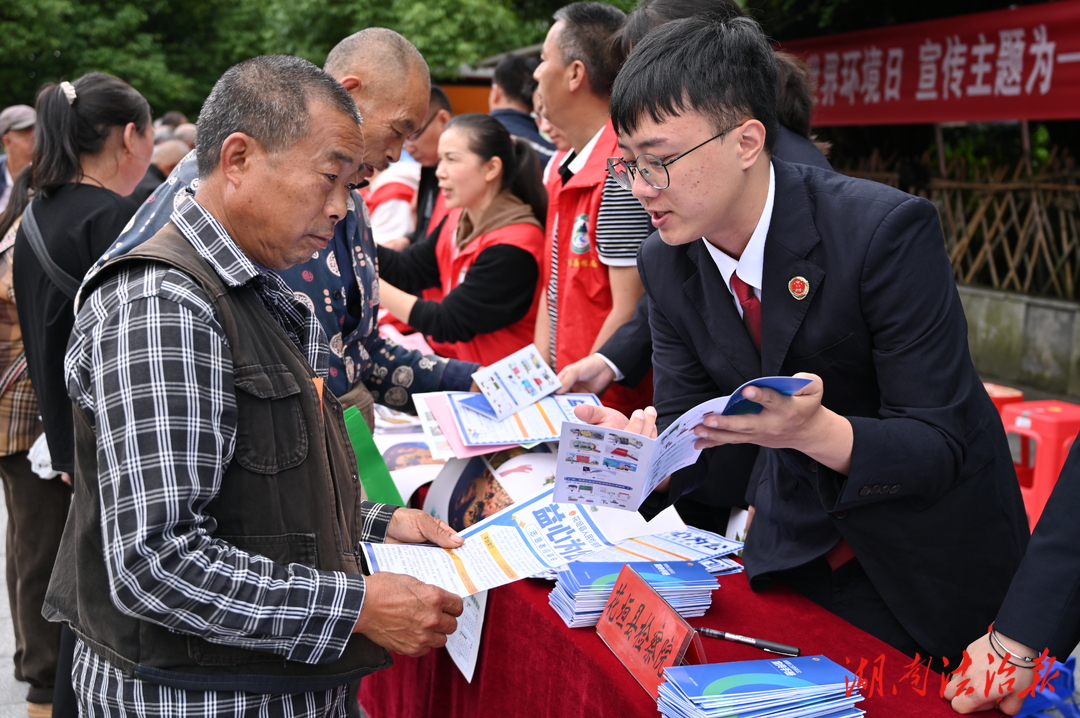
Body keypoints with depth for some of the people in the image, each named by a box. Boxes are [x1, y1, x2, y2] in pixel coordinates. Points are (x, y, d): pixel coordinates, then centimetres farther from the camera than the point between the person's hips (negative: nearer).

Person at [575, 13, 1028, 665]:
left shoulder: (886, 231, -26)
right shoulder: (665, 263, -7)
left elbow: (939, 446, -26)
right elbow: (685, 423, -4)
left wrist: (816, 430, -44)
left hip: (932, 560, -4)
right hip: (796, 550, 5)